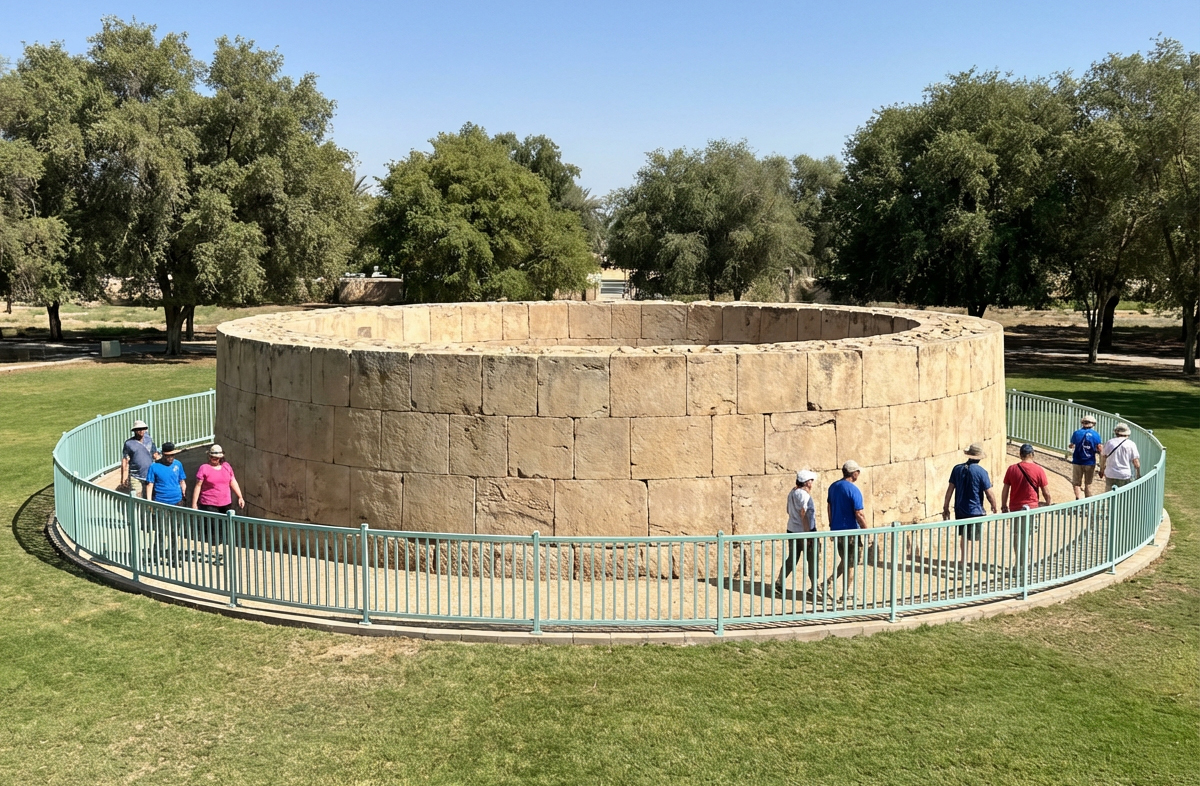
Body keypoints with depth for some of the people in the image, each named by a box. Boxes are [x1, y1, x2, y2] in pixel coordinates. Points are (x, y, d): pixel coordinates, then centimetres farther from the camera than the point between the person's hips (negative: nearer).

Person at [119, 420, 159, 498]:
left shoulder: (148, 439, 6)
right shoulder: (129, 443, -5)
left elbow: (155, 455, 15)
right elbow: (125, 462, -5)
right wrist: (123, 479, -7)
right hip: (136, 479, -4)